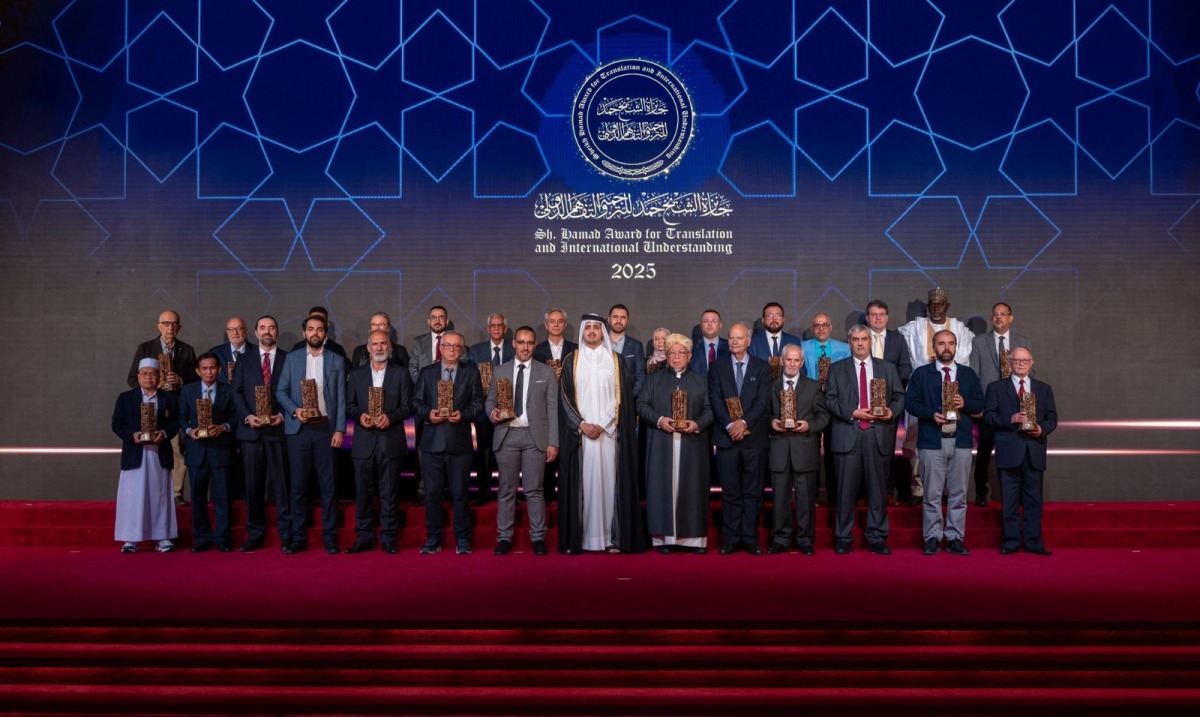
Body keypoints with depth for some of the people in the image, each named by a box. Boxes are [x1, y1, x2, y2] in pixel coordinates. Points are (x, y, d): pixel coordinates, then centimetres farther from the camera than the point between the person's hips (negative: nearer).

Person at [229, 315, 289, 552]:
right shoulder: (244, 359, 12)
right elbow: (236, 392, 7)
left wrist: (282, 415, -10)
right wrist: (247, 416, -8)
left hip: (279, 428, -2)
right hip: (251, 429, 2)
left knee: (282, 484, -1)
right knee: (253, 485, 5)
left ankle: (286, 536, 4)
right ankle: (254, 536, 12)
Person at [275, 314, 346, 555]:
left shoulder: (337, 360, 7)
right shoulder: (291, 358, 9)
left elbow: (341, 398, 3)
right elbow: (281, 391, 7)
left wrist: (340, 429, -4)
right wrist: (294, 410, -10)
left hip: (326, 428, -1)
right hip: (298, 429, 1)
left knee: (328, 485, 1)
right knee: (298, 484, 4)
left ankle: (330, 537, 8)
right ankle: (298, 537, 11)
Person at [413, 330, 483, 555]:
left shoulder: (471, 372, 8)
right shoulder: (426, 372, 11)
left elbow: (477, 402, 4)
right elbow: (416, 402, 8)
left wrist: (463, 414, -13)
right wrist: (427, 414, -10)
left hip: (459, 441, -1)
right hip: (432, 441, 1)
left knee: (460, 493, 2)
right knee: (432, 492, 4)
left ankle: (462, 540, 11)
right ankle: (433, 539, 13)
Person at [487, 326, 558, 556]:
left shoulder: (546, 372, 6)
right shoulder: (500, 371, 12)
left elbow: (553, 409, 3)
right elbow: (490, 401, 13)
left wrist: (553, 442, -4)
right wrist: (492, 413, -12)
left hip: (535, 436, -1)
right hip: (506, 435, 2)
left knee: (534, 489, -1)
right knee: (506, 489, 4)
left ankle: (538, 537, 6)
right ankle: (504, 537, 11)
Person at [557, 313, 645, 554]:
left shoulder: (615, 361, 8)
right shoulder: (571, 360, 8)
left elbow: (622, 397, 3)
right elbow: (565, 398, 4)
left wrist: (603, 424, -8)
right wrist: (582, 424, -9)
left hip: (609, 432, 0)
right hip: (579, 432, 0)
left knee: (608, 480, -2)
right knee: (581, 482, -2)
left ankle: (613, 537, 0)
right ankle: (577, 538, 0)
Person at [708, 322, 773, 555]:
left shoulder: (762, 367, 7)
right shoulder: (717, 367, 9)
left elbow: (763, 401, -3)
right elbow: (715, 400, -1)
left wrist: (744, 422, -16)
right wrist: (730, 425, -14)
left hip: (754, 437, 0)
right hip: (726, 437, 0)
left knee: (753, 492, 3)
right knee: (730, 492, 3)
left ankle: (751, 539, 9)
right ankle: (731, 540, 8)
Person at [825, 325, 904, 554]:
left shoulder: (887, 368, 15)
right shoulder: (837, 369, 10)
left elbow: (899, 396, 10)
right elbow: (830, 399, 2)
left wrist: (892, 412, -10)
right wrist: (852, 413, -11)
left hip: (878, 434, 1)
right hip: (848, 434, -1)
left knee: (877, 488, 4)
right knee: (846, 489, 0)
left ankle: (877, 537, 12)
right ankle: (843, 538, 8)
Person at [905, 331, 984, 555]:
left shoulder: (968, 374, 13)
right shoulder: (921, 373, 6)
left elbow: (980, 404, 10)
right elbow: (910, 402, 1)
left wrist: (964, 403, -10)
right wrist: (931, 415, -14)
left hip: (961, 441, 2)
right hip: (932, 440, -2)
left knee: (958, 493, 4)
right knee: (932, 493, 0)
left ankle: (954, 538, 12)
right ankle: (932, 538, 7)